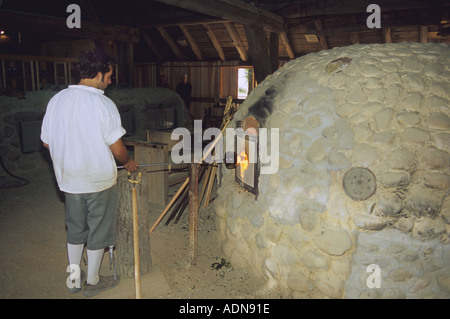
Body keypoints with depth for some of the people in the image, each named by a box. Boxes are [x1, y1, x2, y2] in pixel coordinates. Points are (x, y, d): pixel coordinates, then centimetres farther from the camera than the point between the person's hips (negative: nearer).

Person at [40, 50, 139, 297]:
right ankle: (92, 282, 28)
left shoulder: (56, 100, -1)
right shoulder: (103, 104, -18)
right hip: (99, 180, -5)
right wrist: (127, 162, 4)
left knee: (75, 230, 21)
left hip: (68, 180, 6)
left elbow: (47, 141, 6)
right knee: (98, 231, 12)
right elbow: (117, 148, -16)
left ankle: (73, 280, 34)